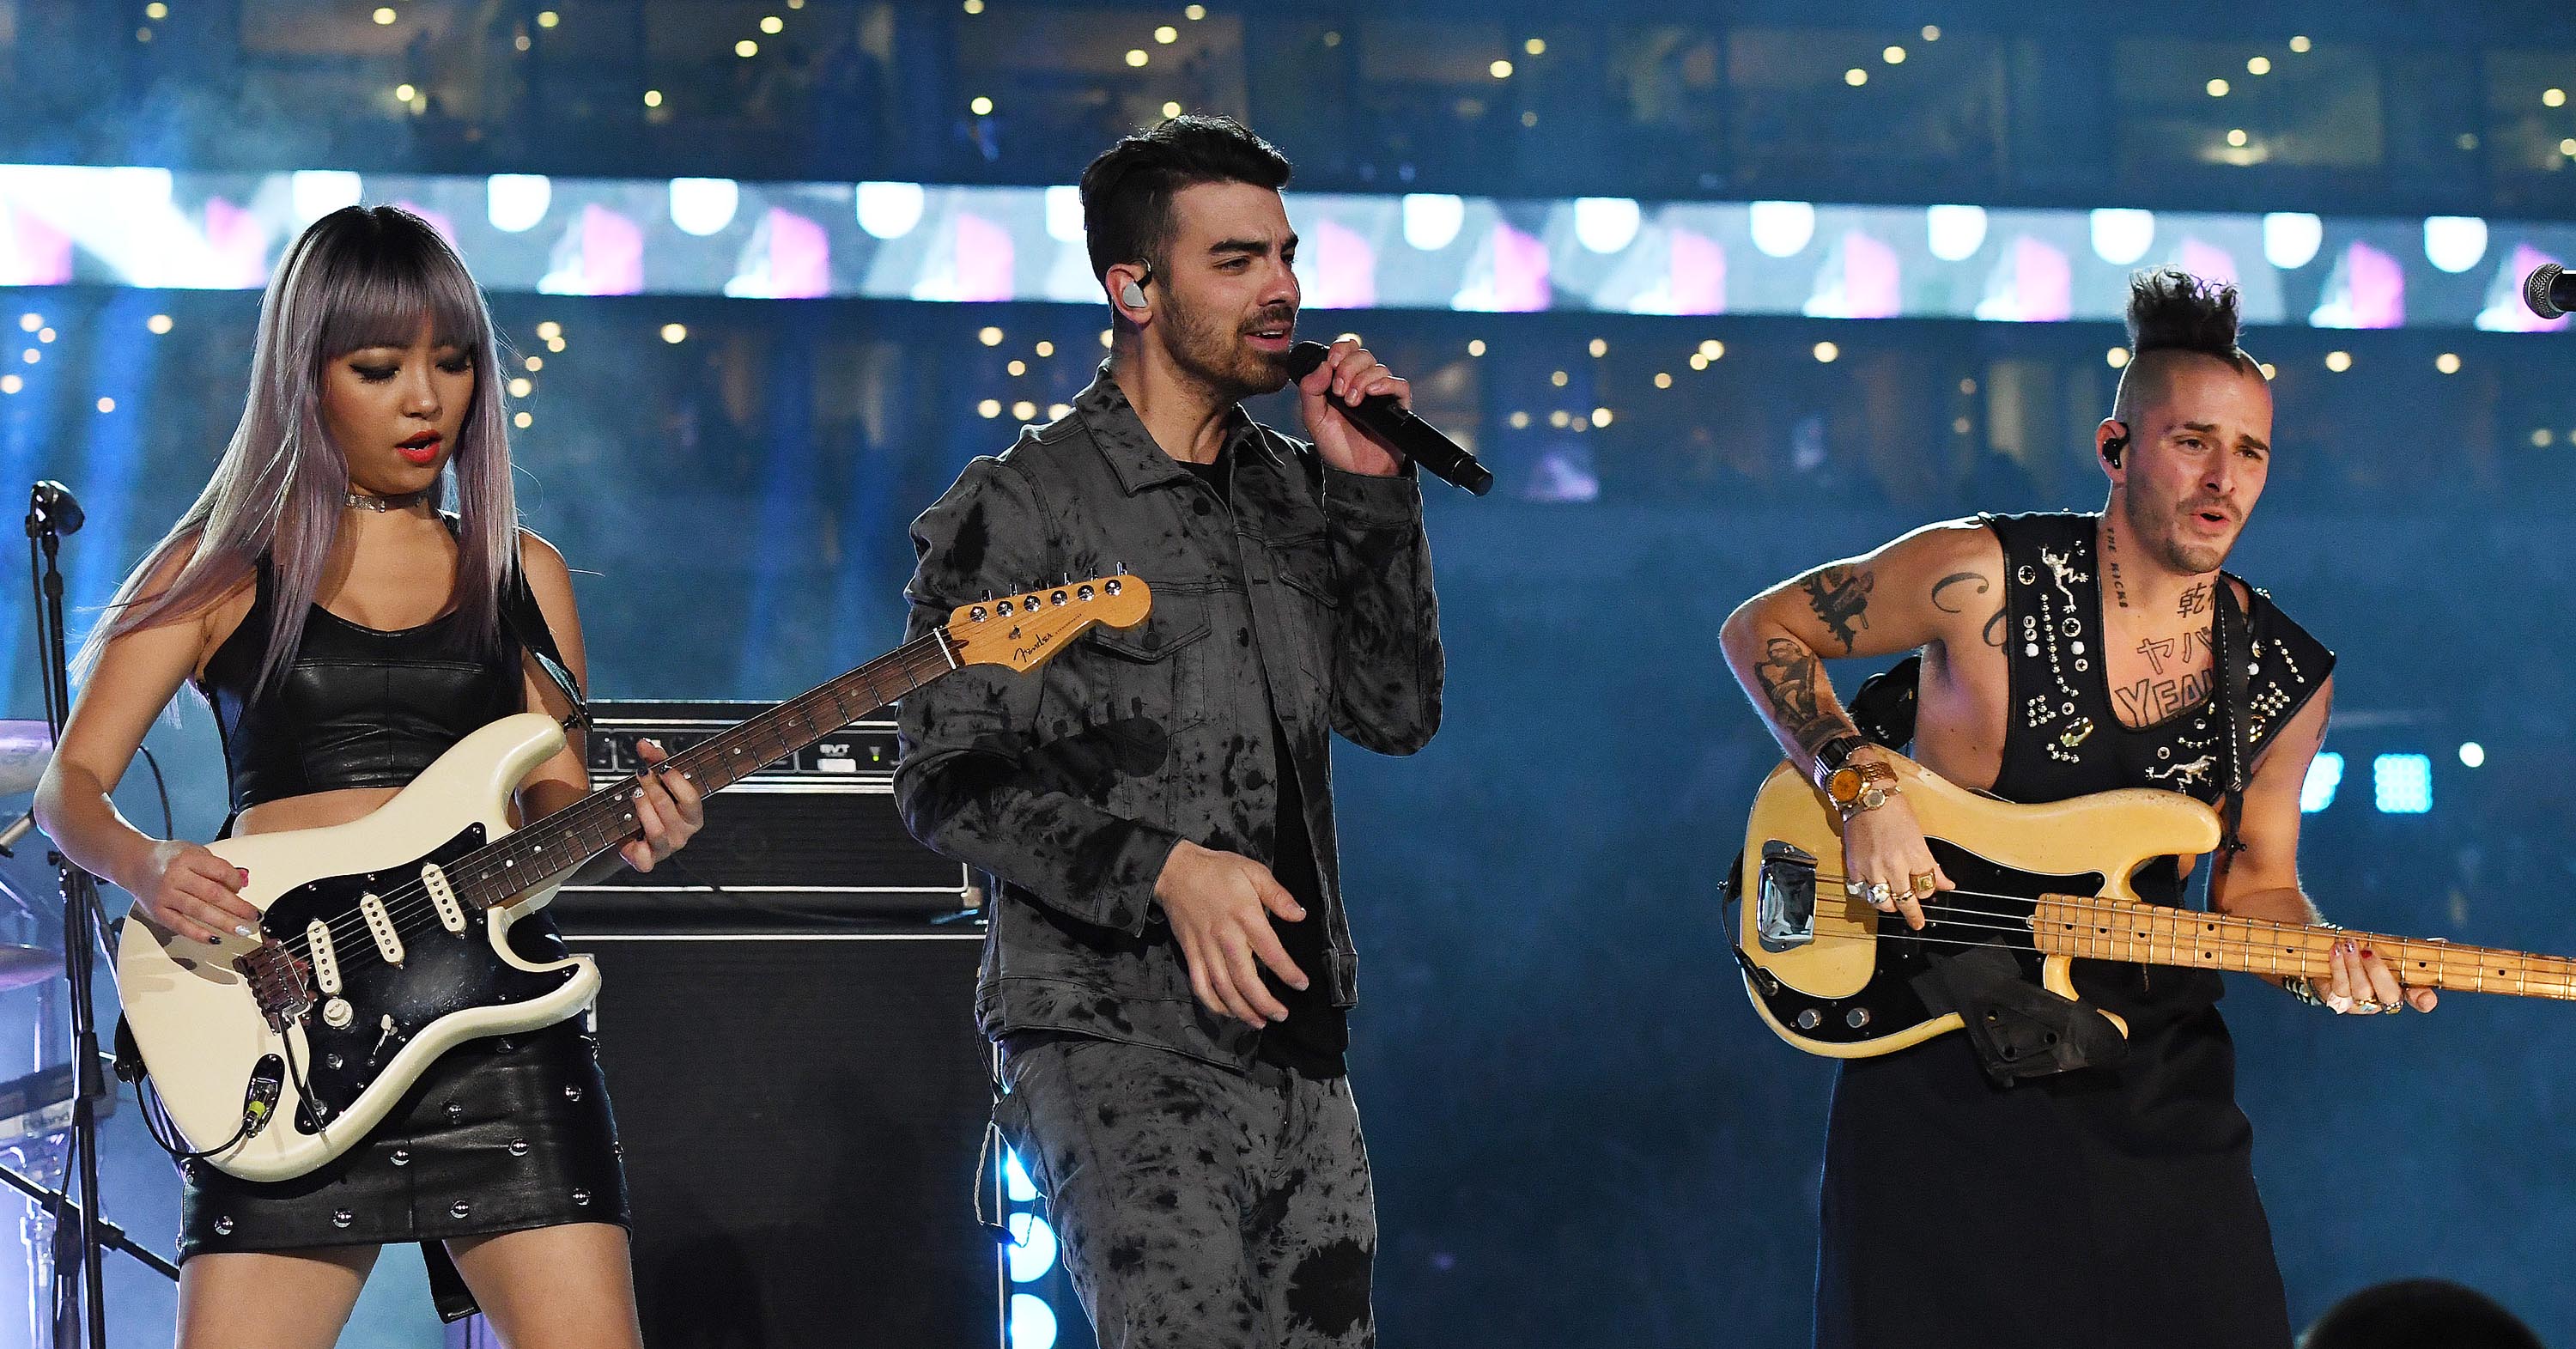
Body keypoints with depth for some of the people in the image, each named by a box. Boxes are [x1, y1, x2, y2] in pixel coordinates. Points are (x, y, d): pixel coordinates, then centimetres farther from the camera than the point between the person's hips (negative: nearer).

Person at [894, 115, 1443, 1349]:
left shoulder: (1295, 493, 15)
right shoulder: (1021, 507, -4)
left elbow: (1398, 714, 9)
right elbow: (944, 778, -8)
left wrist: (1374, 493, 0)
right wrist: (1163, 869, -20)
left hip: (1297, 1045, 7)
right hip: (1115, 1045, -6)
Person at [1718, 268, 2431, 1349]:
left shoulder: (2286, 681, 2)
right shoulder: (1985, 579, -10)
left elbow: (2254, 882, 12)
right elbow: (1761, 630, -1)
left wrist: (2322, 962, -9)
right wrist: (1860, 788, -13)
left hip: (2153, 1084, 4)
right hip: (1937, 1057, -3)